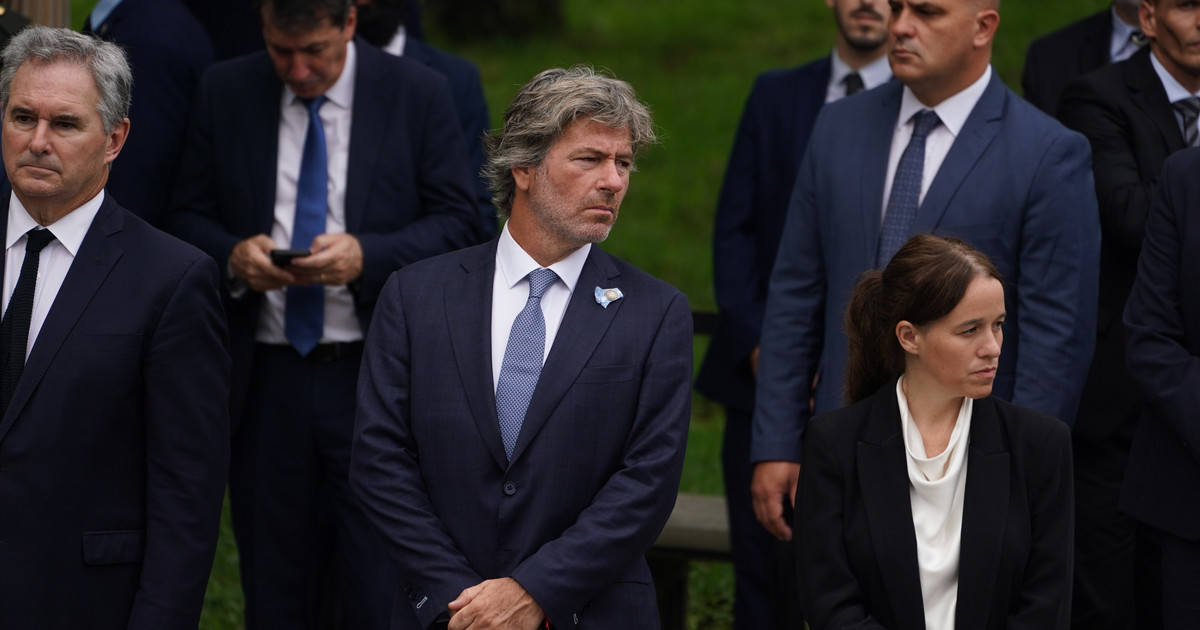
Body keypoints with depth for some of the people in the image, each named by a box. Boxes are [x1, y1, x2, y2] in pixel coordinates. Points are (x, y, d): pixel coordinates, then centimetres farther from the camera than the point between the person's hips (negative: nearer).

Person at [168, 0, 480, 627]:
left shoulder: (420, 94, -1)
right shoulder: (223, 93, 6)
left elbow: (457, 222, -2)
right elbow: (189, 216, 9)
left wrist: (367, 255, -18)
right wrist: (232, 255, -13)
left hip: (376, 380, -3)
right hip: (264, 382, 3)